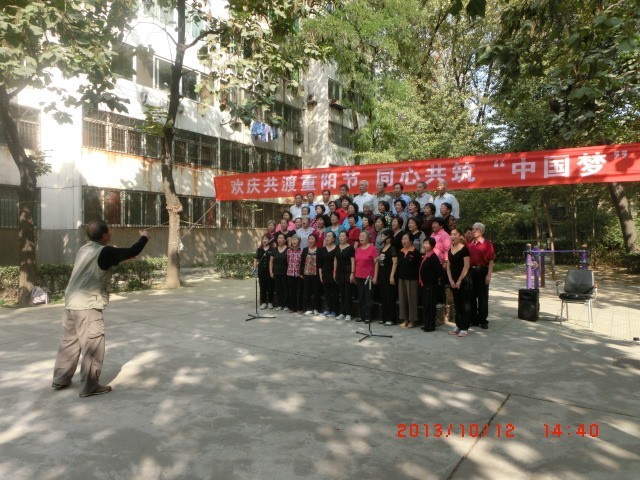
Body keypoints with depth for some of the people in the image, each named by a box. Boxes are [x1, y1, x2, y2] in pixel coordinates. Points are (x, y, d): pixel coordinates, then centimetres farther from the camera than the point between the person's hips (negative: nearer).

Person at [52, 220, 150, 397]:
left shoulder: (85, 249, 10)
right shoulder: (104, 252, -15)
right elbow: (133, 252, -10)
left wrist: (121, 257, 19)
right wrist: (144, 237, 7)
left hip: (71, 304, 9)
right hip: (87, 307, -9)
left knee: (69, 342, 20)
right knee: (93, 347, 0)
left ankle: (60, 379, 31)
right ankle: (90, 386, 6)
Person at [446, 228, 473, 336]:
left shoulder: (464, 249, -8)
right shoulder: (450, 250, 11)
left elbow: (466, 266, -13)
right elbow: (448, 266, 10)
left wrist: (459, 281, -14)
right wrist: (451, 280, -2)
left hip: (464, 280, -6)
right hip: (453, 281, 6)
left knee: (465, 304, 0)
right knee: (456, 304, 11)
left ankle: (465, 328, 6)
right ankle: (458, 326, 20)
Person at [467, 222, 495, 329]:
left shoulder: (487, 244, -5)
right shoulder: (470, 245, 9)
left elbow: (491, 261, -7)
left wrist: (489, 274, -13)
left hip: (482, 271, -5)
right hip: (471, 271, 5)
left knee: (483, 296, 2)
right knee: (472, 295, 10)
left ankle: (483, 320, 11)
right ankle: (473, 319, 20)